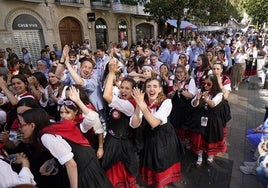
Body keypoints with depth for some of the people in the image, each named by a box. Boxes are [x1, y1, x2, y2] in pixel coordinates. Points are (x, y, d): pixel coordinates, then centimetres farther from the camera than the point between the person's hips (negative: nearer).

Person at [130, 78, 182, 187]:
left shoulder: (166, 102, -19)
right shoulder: (142, 102, -8)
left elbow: (154, 123, -33)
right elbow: (134, 125, -20)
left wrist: (142, 105, -40)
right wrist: (138, 105, -32)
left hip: (164, 139, -3)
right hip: (149, 139, 3)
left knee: (163, 167, 14)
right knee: (151, 166, 20)